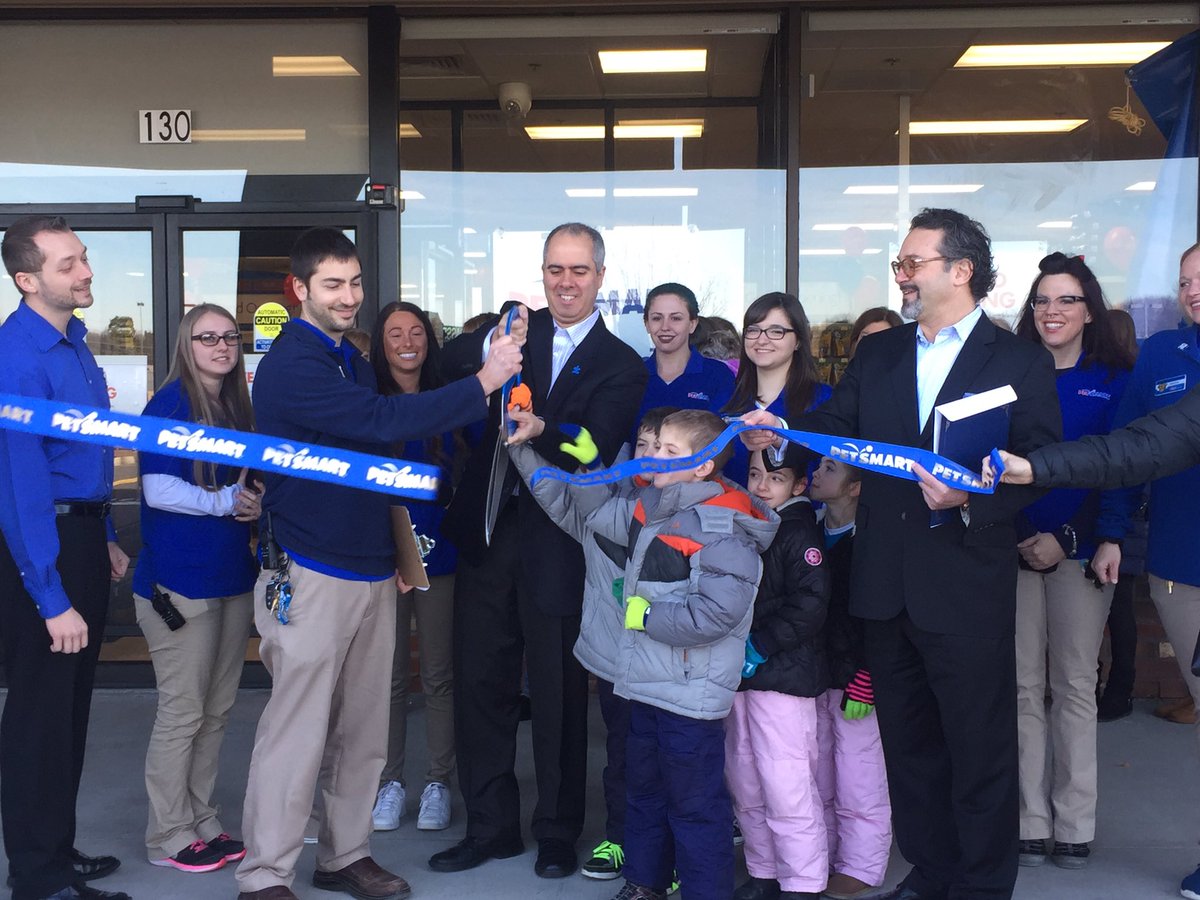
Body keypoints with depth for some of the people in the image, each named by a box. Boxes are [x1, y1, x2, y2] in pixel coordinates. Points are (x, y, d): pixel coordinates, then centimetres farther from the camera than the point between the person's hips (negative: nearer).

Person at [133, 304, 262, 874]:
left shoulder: (238, 405, 12)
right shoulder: (171, 403, -9)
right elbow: (159, 490, -17)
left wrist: (257, 501, 1)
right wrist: (226, 501, -15)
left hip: (233, 577, 7)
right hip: (181, 581, -7)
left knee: (217, 710, 13)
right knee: (182, 712, 0)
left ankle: (202, 821, 24)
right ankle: (169, 837, 13)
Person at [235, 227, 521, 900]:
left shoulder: (351, 358, 15)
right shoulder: (292, 364, -14)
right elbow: (383, 422, -25)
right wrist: (483, 384, -21)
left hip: (372, 570, 8)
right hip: (311, 575, -8)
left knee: (363, 730, 12)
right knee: (297, 731, -3)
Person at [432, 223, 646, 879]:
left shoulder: (621, 365, -1)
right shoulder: (521, 329, 7)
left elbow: (593, 450, -15)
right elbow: (447, 360, -9)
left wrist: (540, 430, -34)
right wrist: (493, 348, -29)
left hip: (555, 545, -3)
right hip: (488, 531, 4)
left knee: (558, 694, 7)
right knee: (479, 683, 11)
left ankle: (558, 832, 26)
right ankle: (490, 825, 28)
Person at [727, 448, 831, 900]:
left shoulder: (800, 532, -9)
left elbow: (809, 603, -18)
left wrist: (761, 647, -18)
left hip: (784, 675, -8)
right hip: (739, 676, 8)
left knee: (786, 787, -7)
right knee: (745, 784, 14)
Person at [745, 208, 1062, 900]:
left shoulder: (1021, 362, -3)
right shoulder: (877, 354, 12)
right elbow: (835, 424, 3)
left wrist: (975, 499, -23)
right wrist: (781, 434, -17)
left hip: (966, 588, -5)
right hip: (887, 584, 5)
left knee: (979, 746, 6)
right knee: (908, 741, 17)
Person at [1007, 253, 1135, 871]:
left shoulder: (1114, 379, 4)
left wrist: (1068, 540, -13)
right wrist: (1018, 537, -11)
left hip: (1081, 549, -1)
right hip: (1012, 544, 1)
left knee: (1074, 684, 5)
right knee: (1022, 685, 1)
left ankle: (1074, 826, 12)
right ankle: (1029, 822, 7)